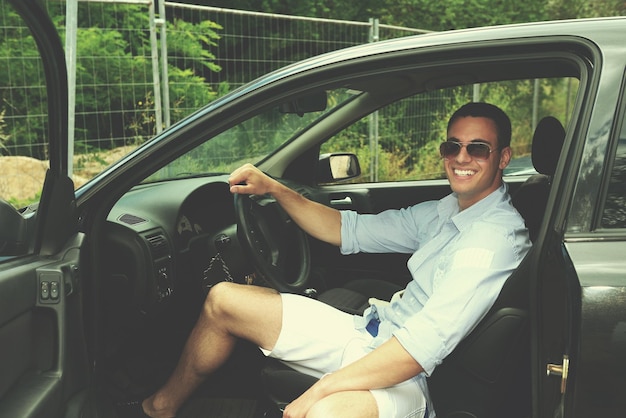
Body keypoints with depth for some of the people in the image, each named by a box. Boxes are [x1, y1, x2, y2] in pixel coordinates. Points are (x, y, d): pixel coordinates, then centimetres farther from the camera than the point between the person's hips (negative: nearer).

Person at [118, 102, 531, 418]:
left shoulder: (497, 237, -19)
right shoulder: (448, 210, 9)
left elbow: (426, 345, -27)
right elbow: (351, 231, 13)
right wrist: (274, 188, 4)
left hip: (405, 374, -8)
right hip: (369, 332, 9)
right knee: (223, 299, 8)